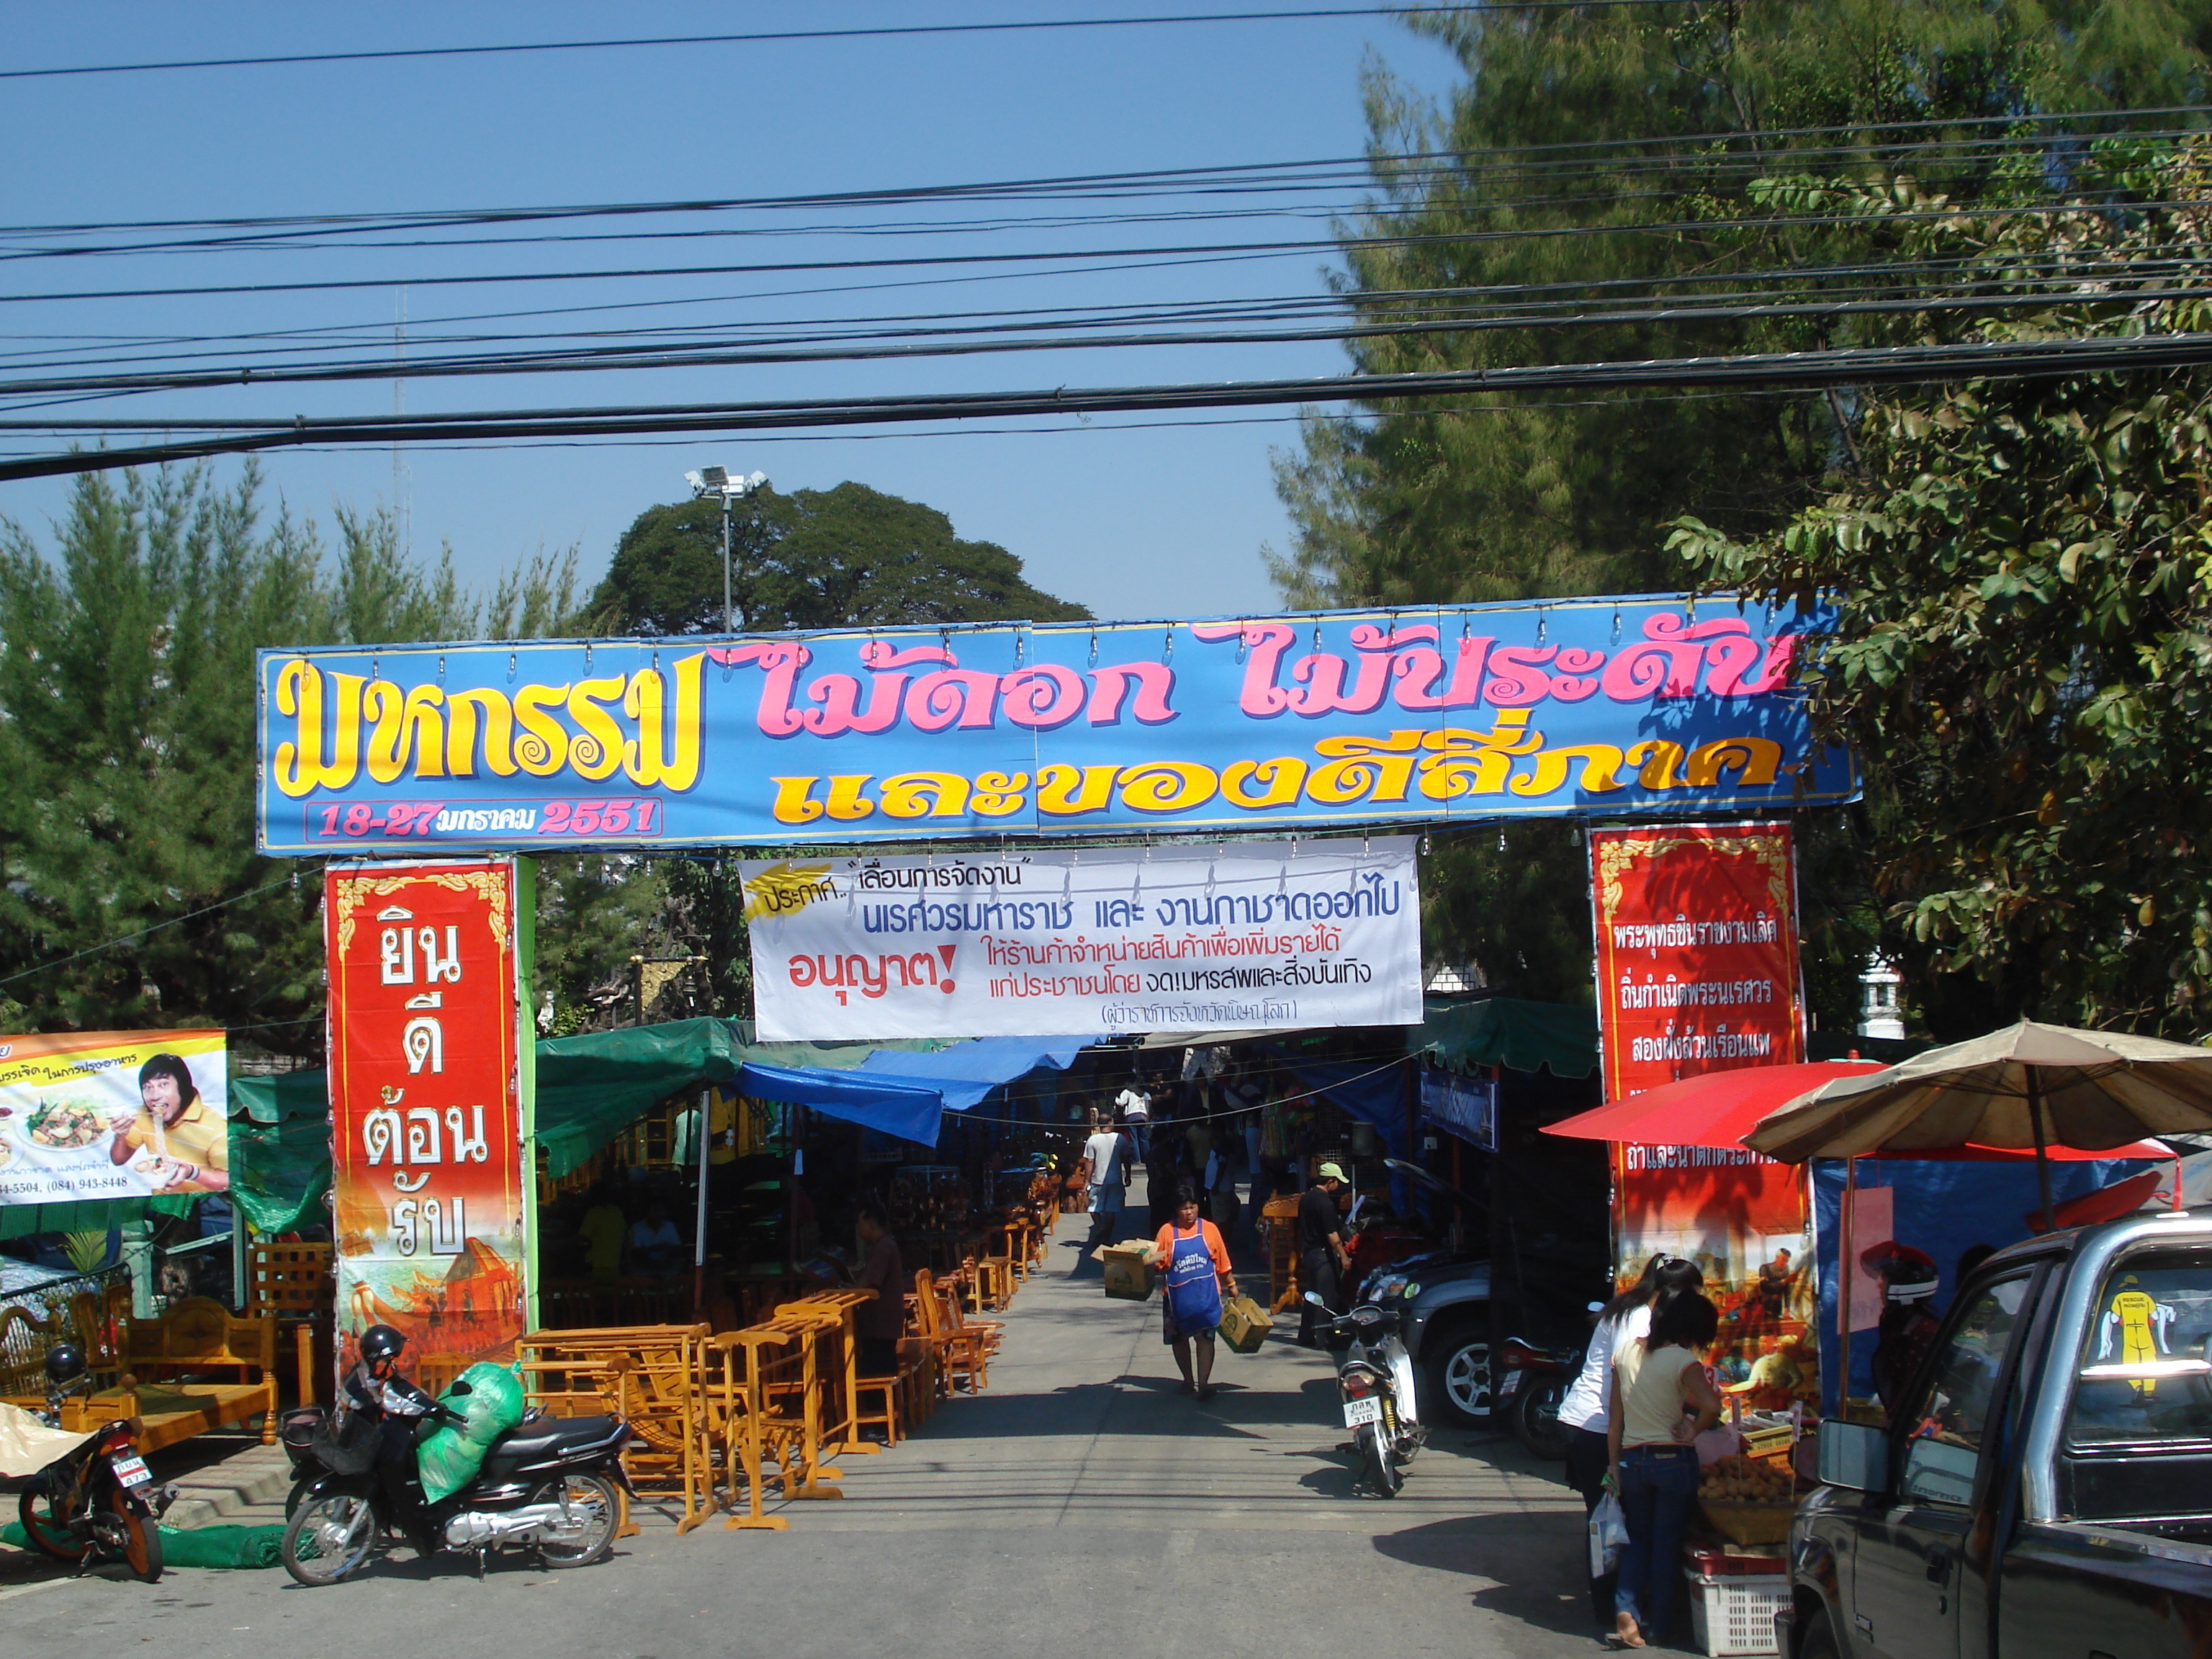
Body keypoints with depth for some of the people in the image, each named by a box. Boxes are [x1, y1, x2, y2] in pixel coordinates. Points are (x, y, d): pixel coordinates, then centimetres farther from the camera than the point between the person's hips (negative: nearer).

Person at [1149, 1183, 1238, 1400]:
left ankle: (1203, 1383, -8)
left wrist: (1231, 1285, 10)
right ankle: (1188, 1380, 27)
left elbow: (1222, 1262, 8)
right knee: (1179, 1339, 12)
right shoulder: (1167, 1231, 0)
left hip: (1206, 1294, -1)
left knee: (1205, 1337, -8)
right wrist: (1152, 1260, -20)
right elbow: (1157, 1262, 1)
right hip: (1177, 1296, 1)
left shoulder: (1209, 1229, 2)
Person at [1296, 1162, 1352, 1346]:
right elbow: (1332, 1235, -20)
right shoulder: (1325, 1202, -18)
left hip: (1308, 1252, 9)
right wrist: (1344, 1256, -16)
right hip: (1323, 1254, -9)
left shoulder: (1305, 1198, 10)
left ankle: (1306, 1335, 18)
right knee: (1326, 1296, -5)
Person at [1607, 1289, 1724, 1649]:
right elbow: (1711, 1405, -31)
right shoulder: (1681, 1360, -14)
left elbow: (1614, 1417, 7)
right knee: (1667, 1544, 8)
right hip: (1673, 1460, -4)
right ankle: (1657, 1626, 12)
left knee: (1638, 1540, 16)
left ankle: (1626, 1610, -3)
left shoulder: (1626, 1352, 3)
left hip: (1632, 1459, 4)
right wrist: (1692, 1432, -13)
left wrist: (1615, 1465, 14)